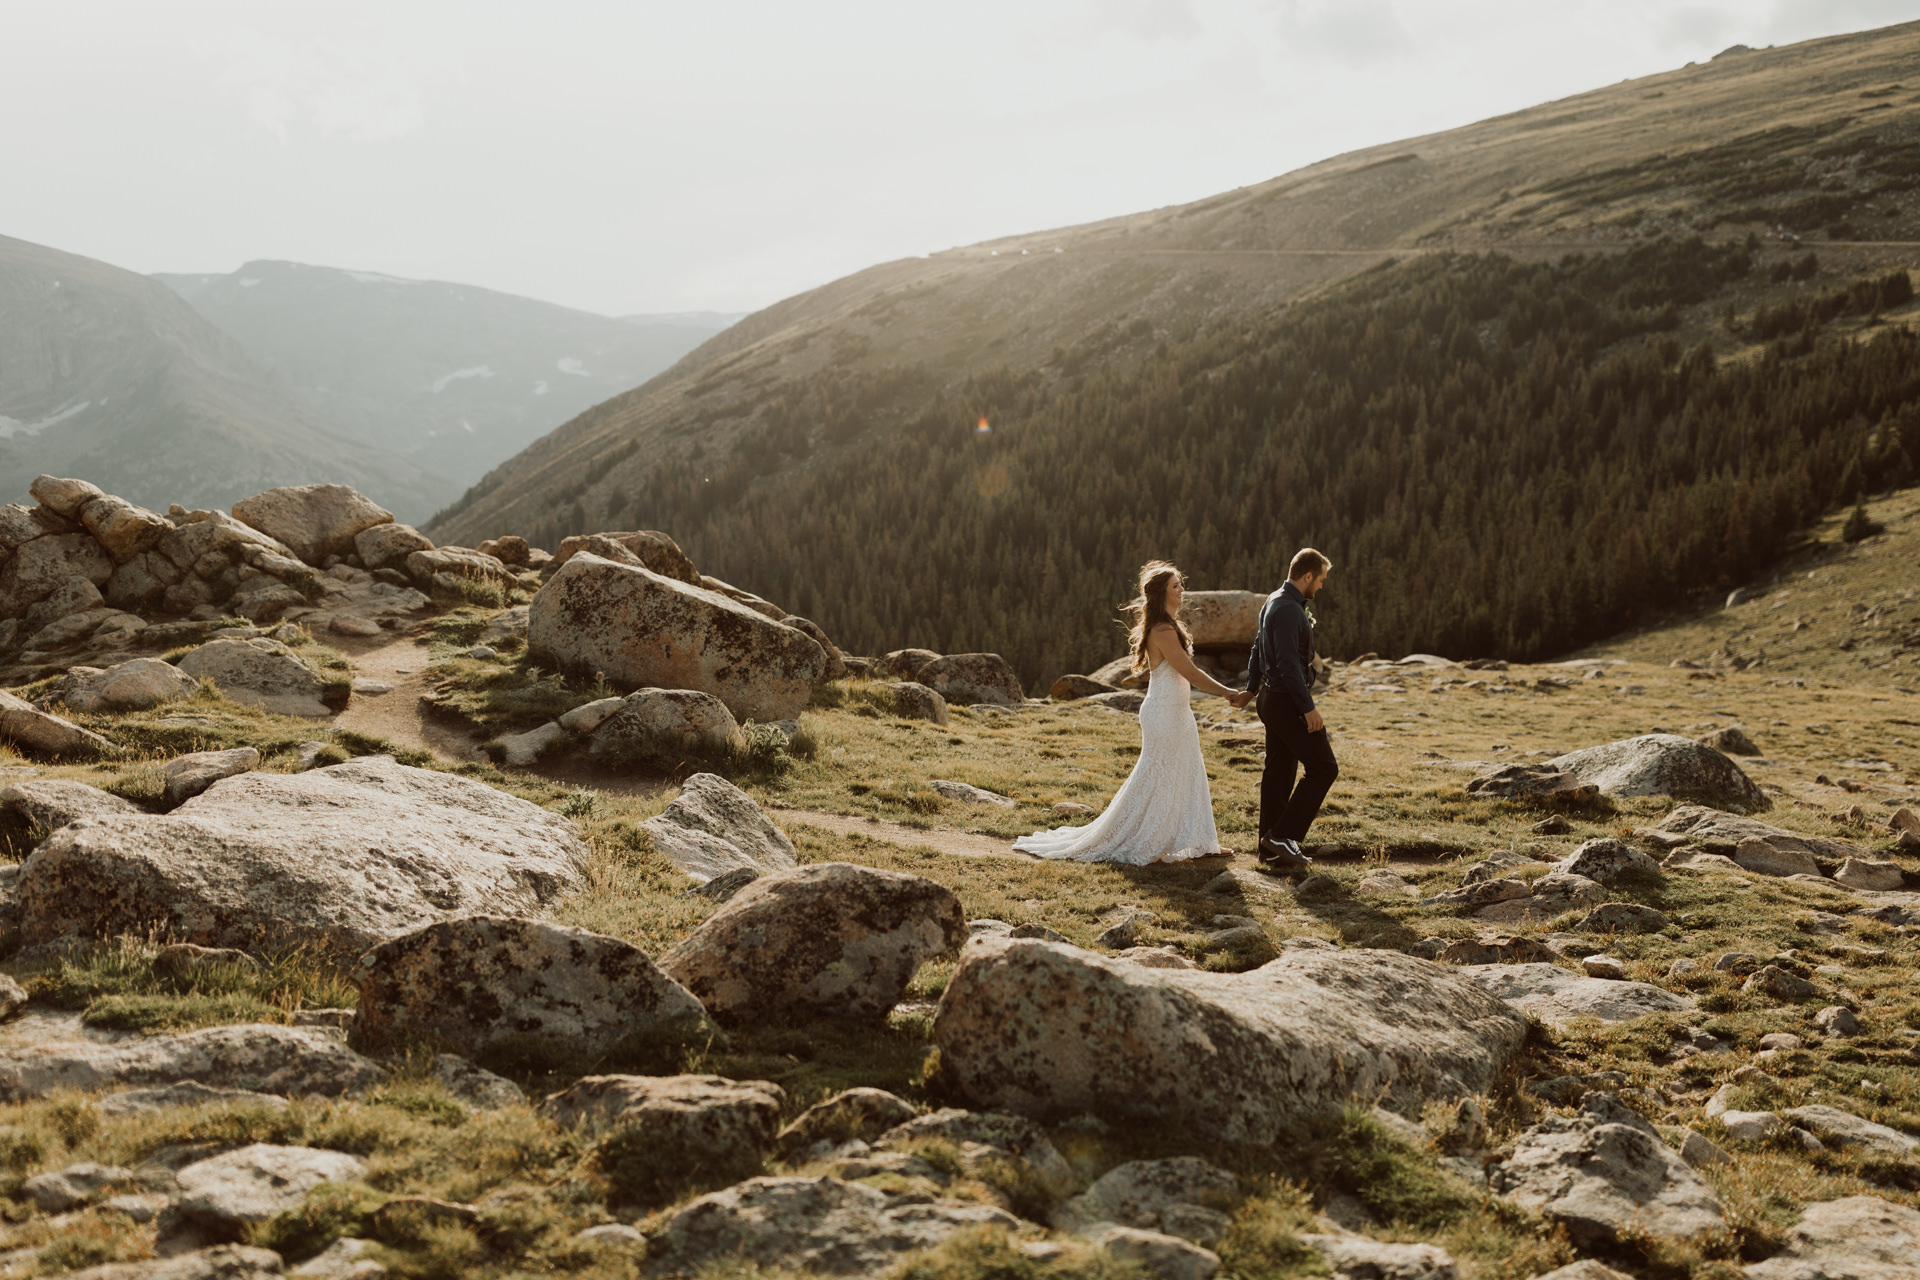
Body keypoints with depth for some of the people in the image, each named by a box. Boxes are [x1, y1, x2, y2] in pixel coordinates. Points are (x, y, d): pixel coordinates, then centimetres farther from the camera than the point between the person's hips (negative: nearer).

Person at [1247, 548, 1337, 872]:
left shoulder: (1273, 602, 13)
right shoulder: (1289, 609, -20)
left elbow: (1258, 649, 23)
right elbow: (1289, 663, -25)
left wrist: (1252, 689, 32)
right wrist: (1308, 708, -24)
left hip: (1271, 697, 10)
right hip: (1287, 702, -10)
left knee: (1278, 773, 13)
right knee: (1323, 768, -5)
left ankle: (1271, 850, 19)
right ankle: (1283, 836, -5)